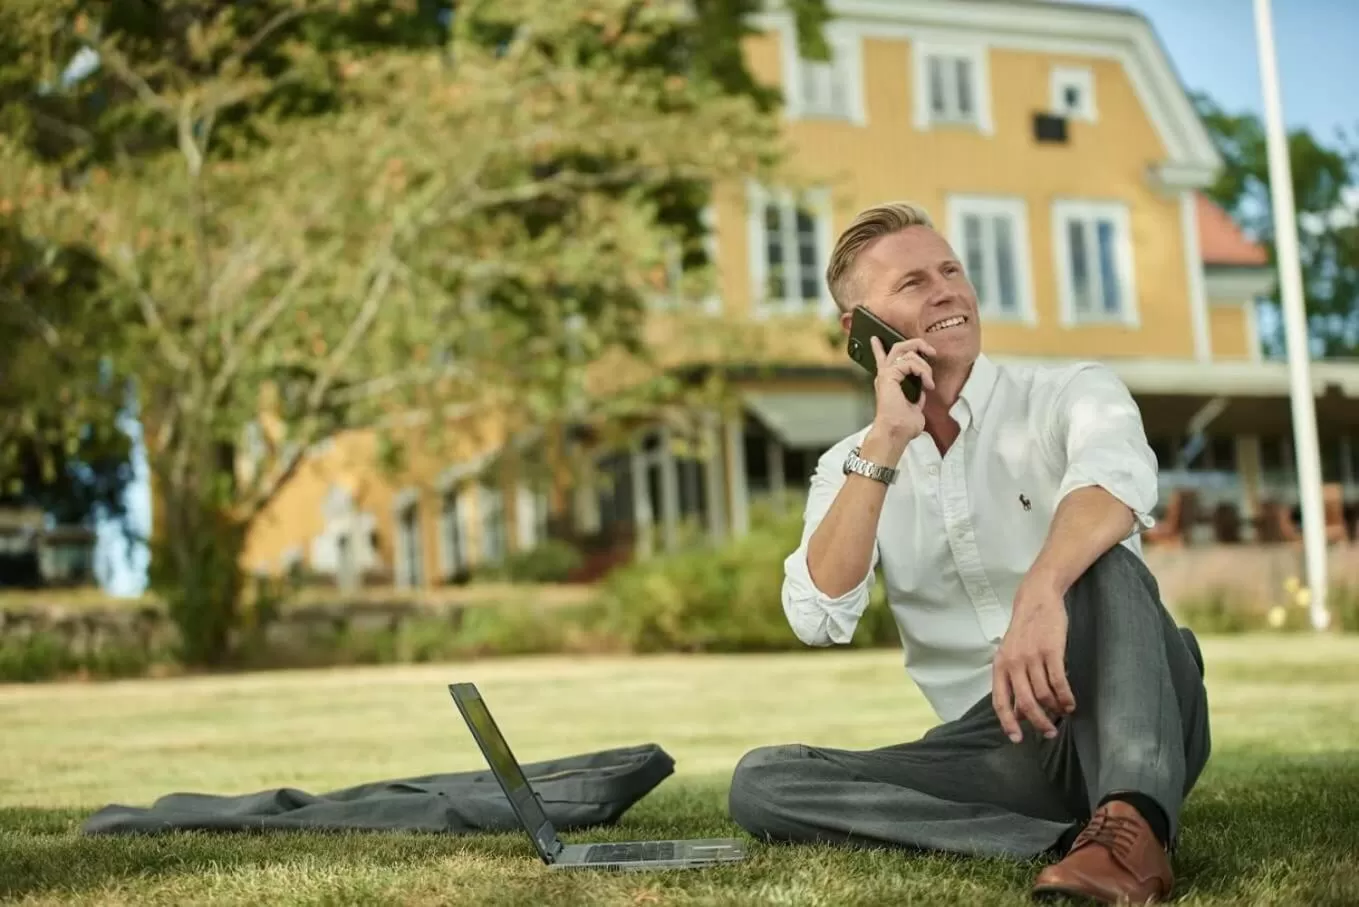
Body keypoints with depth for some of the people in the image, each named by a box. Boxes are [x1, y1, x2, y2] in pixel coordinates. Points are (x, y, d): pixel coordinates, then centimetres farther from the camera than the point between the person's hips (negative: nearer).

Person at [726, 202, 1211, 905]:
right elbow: (819, 619, -9)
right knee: (761, 781, -18)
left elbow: (1118, 471, -27)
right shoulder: (851, 467, 9)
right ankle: (1067, 841, -28)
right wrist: (886, 444, -14)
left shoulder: (1070, 394, 0)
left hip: (1129, 721, -3)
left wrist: (1041, 592, -46)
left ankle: (1130, 822, -43)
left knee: (1099, 554, -29)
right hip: (1000, 747, 3)